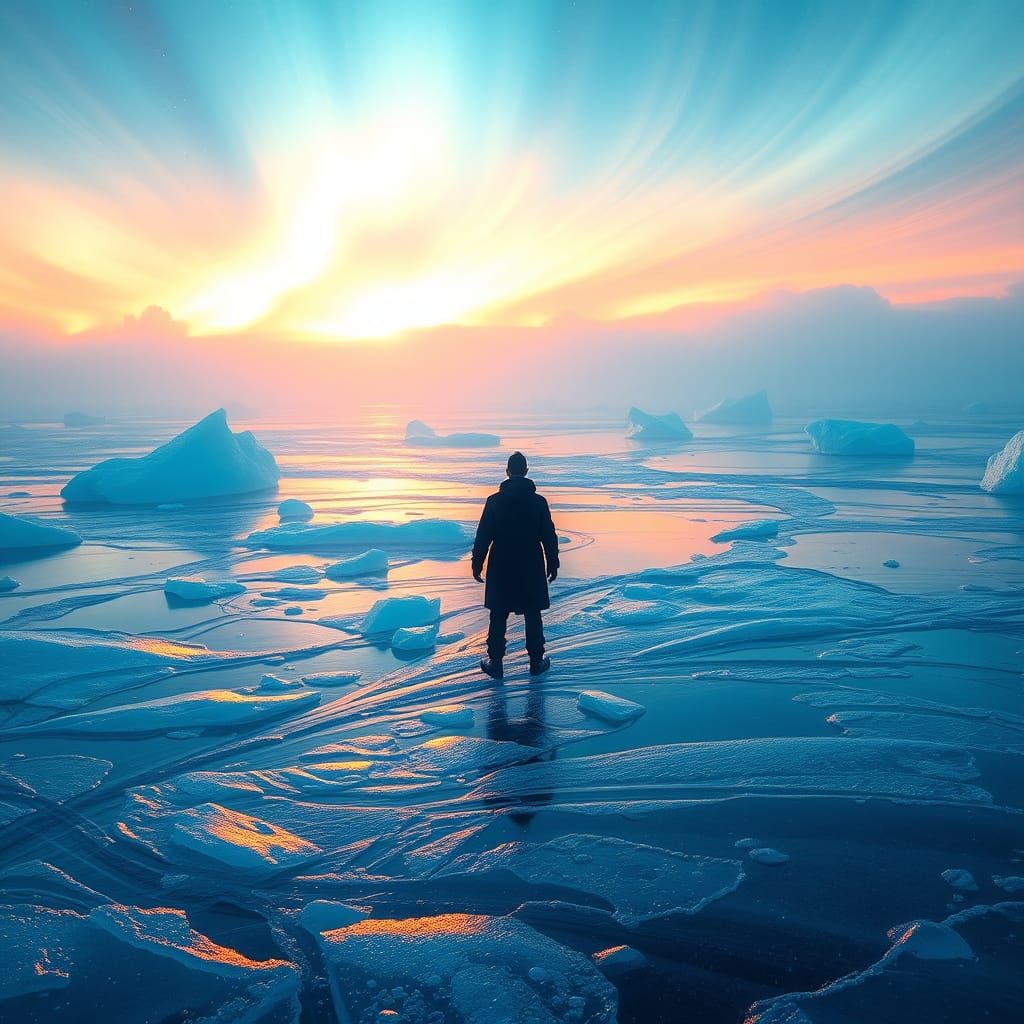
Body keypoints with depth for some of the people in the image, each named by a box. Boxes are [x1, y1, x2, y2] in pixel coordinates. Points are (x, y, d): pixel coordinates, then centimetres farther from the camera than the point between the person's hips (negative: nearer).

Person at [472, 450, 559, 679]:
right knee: (533, 616, 12)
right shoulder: (538, 501, -6)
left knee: (498, 617, 9)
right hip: (532, 570, 1)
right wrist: (553, 564, 9)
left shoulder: (494, 501, -7)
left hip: (501, 570, 0)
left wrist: (477, 564, 4)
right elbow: (549, 536, -2)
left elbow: (483, 536, -5)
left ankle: (495, 663, 14)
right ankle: (537, 662, 20)